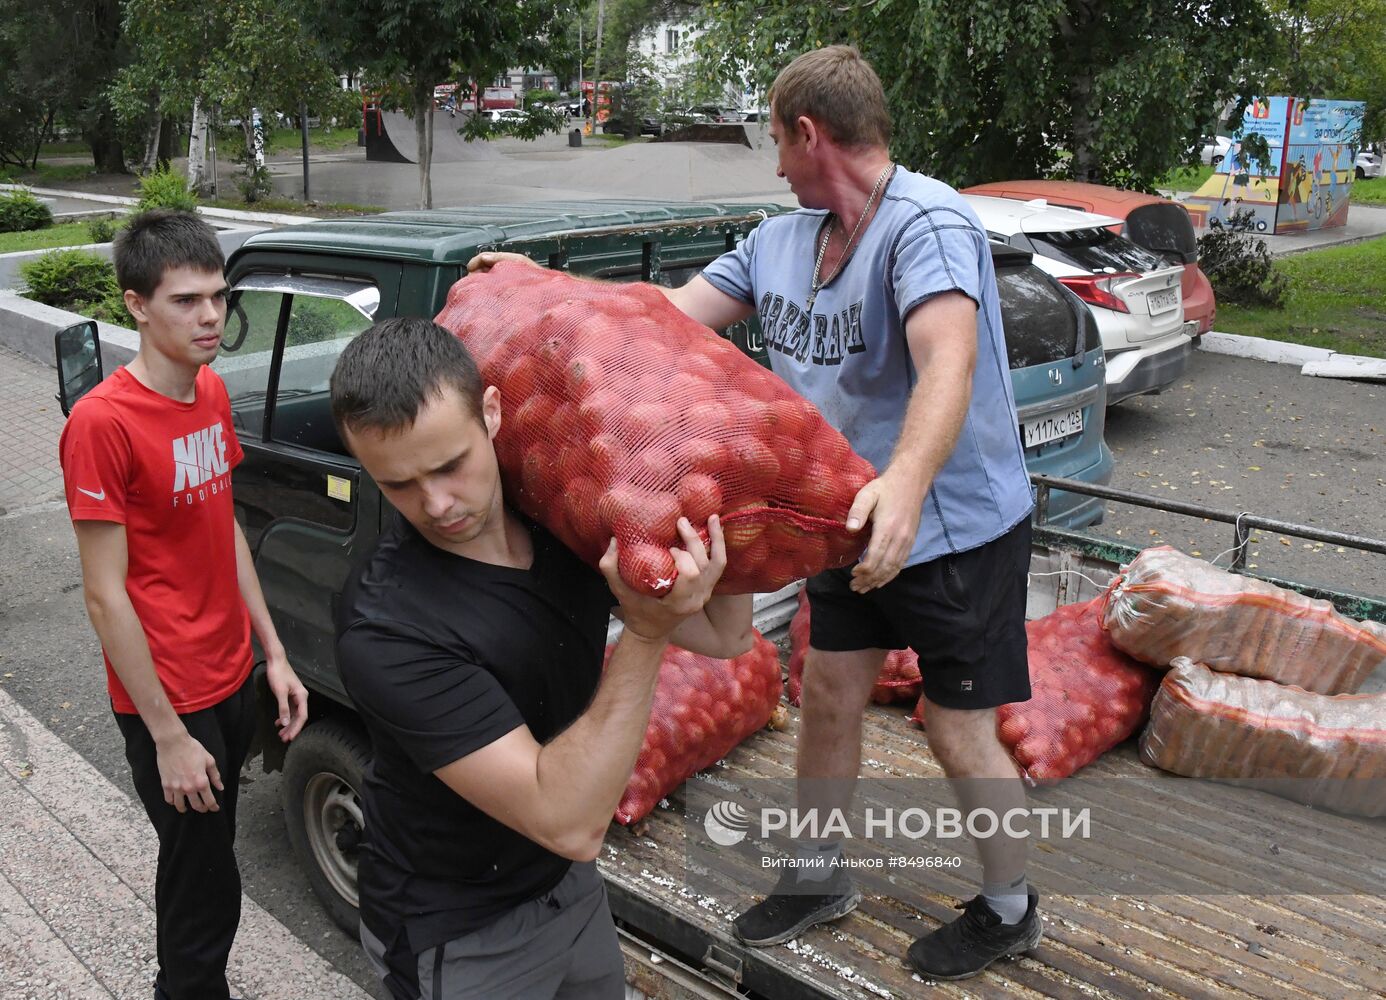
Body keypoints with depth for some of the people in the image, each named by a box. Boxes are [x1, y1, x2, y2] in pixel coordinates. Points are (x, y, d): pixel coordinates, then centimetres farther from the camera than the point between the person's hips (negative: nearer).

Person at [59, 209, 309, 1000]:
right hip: (171, 701, -7)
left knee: (205, 856, 22)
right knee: (207, 885, 7)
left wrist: (274, 655, 10)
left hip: (234, 679, 7)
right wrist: (168, 737, -16)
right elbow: (106, 596, -19)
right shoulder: (103, 421, -20)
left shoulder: (212, 392, 3)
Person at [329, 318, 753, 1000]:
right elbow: (568, 822, -33)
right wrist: (645, 633, -38)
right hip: (457, 942, -6)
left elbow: (724, 635, -5)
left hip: (569, 884, 6)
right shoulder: (384, 631, -32)